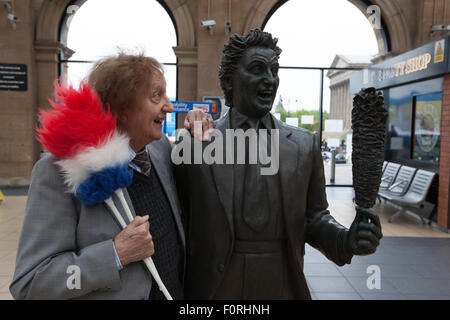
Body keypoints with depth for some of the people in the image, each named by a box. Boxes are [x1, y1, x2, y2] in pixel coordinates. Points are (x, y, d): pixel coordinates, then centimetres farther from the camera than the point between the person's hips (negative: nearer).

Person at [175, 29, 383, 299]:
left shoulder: (306, 145, -2)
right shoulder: (193, 144, -8)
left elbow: (314, 217, 5)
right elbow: (180, 226, -1)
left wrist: (347, 241, -14)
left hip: (284, 286, 2)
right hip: (214, 288, -2)